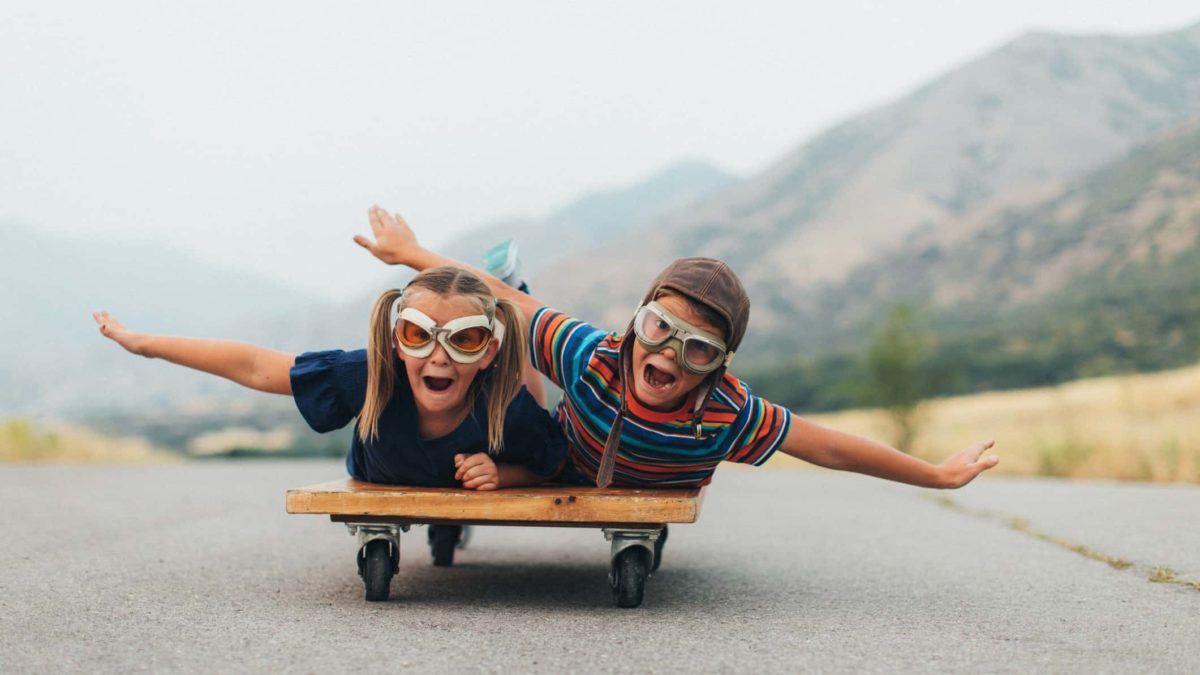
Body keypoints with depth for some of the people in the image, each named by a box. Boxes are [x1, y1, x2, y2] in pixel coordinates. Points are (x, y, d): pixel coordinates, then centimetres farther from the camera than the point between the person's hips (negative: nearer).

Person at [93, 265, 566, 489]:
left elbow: (551, 464, -24)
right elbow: (255, 366, -35)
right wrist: (143, 343, -30)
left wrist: (501, 475, -45)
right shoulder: (372, 377, -46)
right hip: (381, 486, 1)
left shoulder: (510, 412, -46)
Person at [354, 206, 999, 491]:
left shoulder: (728, 417, -43)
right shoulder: (590, 357, -43)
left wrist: (937, 474, -25)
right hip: (559, 472, -1)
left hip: (659, 500, 1)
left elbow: (832, 448, -34)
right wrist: (412, 253, -19)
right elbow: (503, 300, -30)